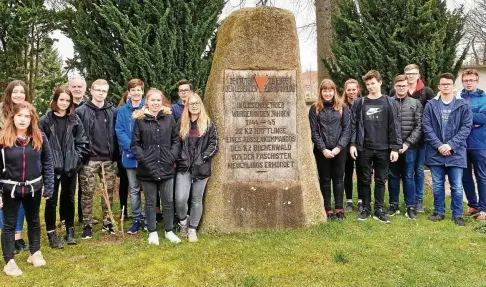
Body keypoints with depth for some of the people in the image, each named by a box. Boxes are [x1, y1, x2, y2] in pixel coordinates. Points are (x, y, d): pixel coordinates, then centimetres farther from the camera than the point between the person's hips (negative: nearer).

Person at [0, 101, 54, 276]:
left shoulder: (40, 137, -3)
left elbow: (48, 163, 0)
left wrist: (48, 187, -3)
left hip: (33, 188, 2)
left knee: (34, 221, 18)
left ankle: (35, 253, 35)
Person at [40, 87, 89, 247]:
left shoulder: (74, 120, 4)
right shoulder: (46, 120, -5)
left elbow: (82, 141, 6)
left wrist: (77, 158, -2)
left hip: (71, 166, 3)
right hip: (52, 167, -2)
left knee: (69, 199, 13)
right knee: (52, 201, 4)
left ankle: (70, 231, 26)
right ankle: (51, 234, 15)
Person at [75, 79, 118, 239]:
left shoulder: (113, 111, 7)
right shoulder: (81, 111, -2)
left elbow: (116, 134, 9)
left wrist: (116, 155, 4)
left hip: (108, 159, 3)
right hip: (89, 159, -3)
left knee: (109, 191, 9)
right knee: (87, 193, 4)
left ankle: (107, 222, 22)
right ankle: (87, 225, 16)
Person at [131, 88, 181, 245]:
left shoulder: (169, 118, 6)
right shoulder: (140, 120, 1)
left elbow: (176, 140, 7)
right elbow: (135, 144, 1)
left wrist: (172, 156, -5)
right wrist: (143, 158, -11)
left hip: (167, 167, 1)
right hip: (147, 169, -1)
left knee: (168, 201, 9)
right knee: (150, 202, 10)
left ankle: (169, 231, 23)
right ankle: (152, 232, 22)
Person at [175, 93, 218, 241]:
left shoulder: (208, 124, 3)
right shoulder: (182, 124, 9)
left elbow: (214, 144, -2)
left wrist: (203, 157, -12)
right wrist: (179, 158, -3)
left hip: (201, 168, 0)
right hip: (184, 167, 1)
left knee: (197, 200, 7)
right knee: (180, 198, -13)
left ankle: (192, 229, 23)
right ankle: (183, 220, 17)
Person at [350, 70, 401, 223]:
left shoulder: (390, 103, 3)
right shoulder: (359, 103, 4)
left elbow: (394, 127, 0)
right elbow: (353, 124, 3)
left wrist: (395, 148, -6)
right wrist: (353, 144, -6)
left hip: (383, 149, 0)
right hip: (364, 149, 1)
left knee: (380, 181, 7)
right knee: (365, 180, 8)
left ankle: (379, 210, 17)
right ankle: (366, 209, 19)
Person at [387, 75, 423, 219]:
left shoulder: (416, 103, 5)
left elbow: (419, 126, 0)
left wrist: (408, 143, -10)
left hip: (409, 146, 0)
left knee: (409, 177, 5)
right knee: (393, 176, 9)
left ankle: (410, 207, 13)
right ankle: (394, 205, 19)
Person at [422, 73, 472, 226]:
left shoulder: (463, 105, 1)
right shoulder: (431, 105, 4)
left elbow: (466, 127, -4)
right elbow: (426, 127, -1)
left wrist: (450, 145, -13)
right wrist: (439, 145, -12)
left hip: (456, 153, -1)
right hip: (435, 152, 1)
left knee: (457, 187, 4)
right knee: (437, 185, 10)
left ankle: (457, 215, 18)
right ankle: (439, 212, 24)